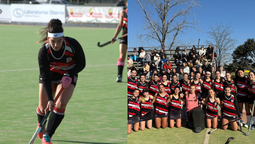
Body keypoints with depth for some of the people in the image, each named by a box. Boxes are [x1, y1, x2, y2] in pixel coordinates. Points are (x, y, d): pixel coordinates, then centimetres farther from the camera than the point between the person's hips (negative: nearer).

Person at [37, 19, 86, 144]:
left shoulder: (73, 45, -30)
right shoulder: (43, 51, -30)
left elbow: (81, 64, -13)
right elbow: (45, 77, -24)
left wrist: (69, 75, -29)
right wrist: (50, 99, -29)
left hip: (68, 76, 0)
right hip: (50, 75, 1)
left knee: (61, 104, -20)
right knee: (43, 108, 1)